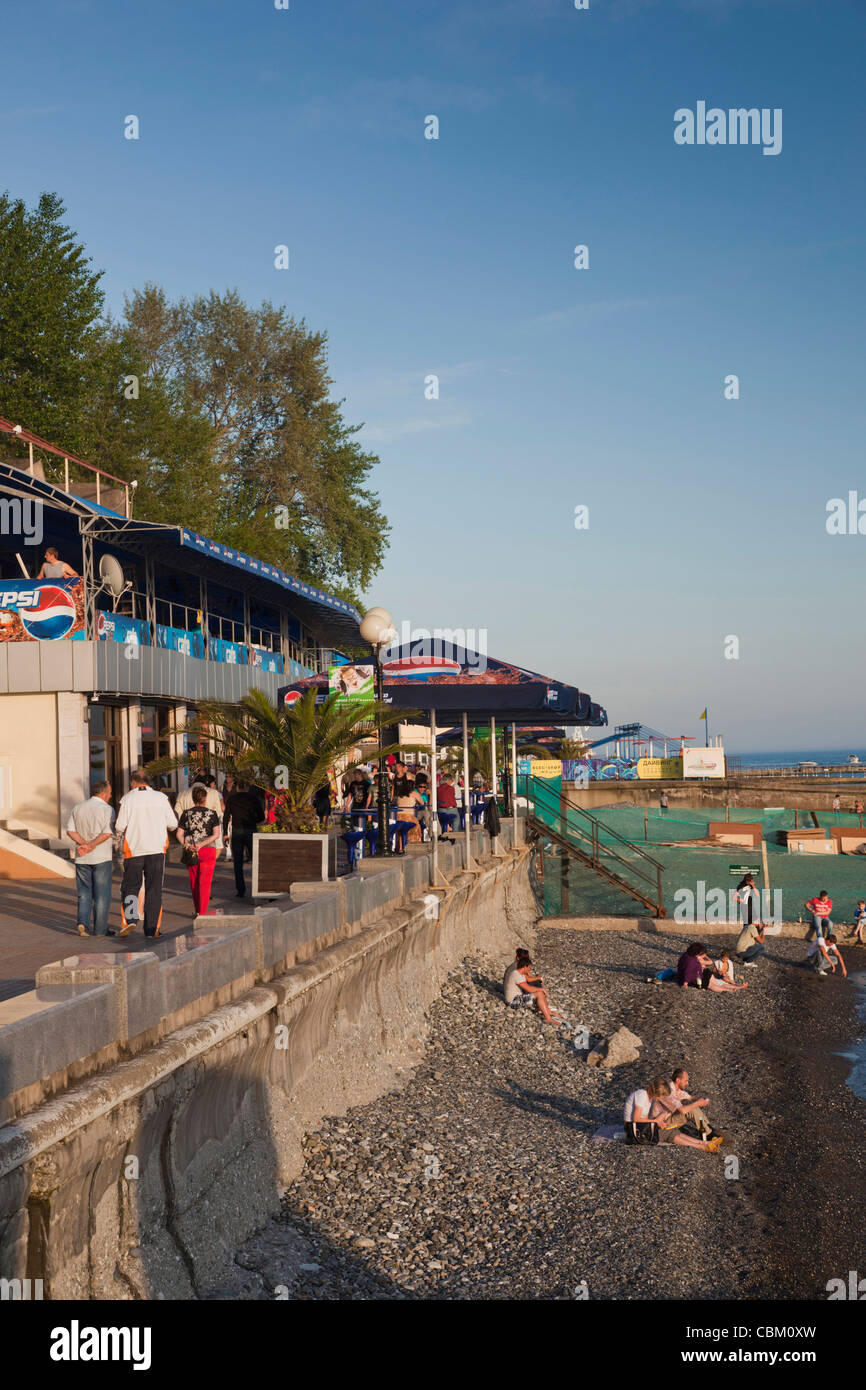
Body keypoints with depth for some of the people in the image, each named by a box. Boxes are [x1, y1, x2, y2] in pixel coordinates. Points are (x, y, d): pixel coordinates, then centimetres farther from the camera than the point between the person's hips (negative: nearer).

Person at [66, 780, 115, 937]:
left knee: (84, 894, 13)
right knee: (102, 895, 3)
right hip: (102, 858, -4)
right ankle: (100, 929, 5)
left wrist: (85, 844, -9)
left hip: (82, 859, 4)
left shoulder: (77, 808, 9)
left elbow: (70, 831, 0)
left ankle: (83, 922, -3)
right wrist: (91, 846, -14)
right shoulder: (107, 809, -7)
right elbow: (107, 833, -17)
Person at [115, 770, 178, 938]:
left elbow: (119, 826, -7)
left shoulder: (127, 799, -3)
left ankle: (130, 919, -10)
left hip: (133, 849, -1)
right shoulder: (162, 798, 1)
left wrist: (122, 833, 15)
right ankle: (151, 928, 6)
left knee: (130, 886, 9)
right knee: (154, 889, 6)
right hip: (157, 849, 1)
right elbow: (173, 824, 1)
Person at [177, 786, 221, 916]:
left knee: (194, 882, 15)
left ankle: (197, 911, 25)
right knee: (205, 882, 0)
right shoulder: (211, 814, -3)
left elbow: (179, 834, -3)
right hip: (208, 851, -2)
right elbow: (216, 834, -11)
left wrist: (185, 844, -14)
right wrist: (202, 844, -15)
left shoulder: (186, 814, 3)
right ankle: (202, 913, -7)